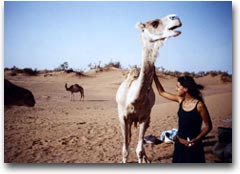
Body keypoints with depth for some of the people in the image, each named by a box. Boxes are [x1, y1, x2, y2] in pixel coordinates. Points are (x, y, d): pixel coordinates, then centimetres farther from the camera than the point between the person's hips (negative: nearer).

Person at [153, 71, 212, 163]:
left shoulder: (199, 105, -17)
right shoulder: (180, 100, 0)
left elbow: (208, 126, -10)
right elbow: (161, 92, 9)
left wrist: (195, 140, -21)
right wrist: (154, 75, 5)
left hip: (193, 146, -6)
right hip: (179, 143, 6)